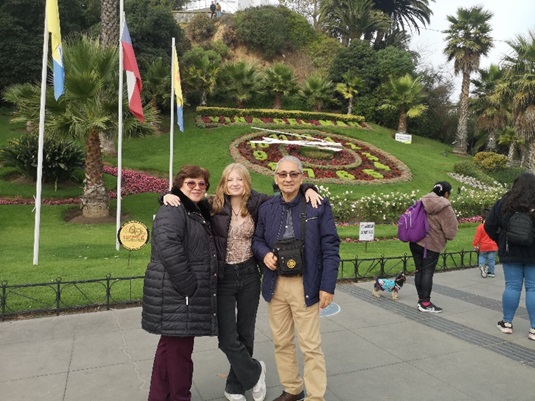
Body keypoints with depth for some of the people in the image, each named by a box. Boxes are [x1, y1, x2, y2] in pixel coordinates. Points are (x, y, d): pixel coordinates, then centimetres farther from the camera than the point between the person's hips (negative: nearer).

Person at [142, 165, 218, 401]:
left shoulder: (199, 212, 17)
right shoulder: (172, 210, -13)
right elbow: (168, 248, -27)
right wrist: (189, 286, -24)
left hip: (187, 293, 10)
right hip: (176, 294, -10)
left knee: (170, 346, 19)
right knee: (180, 348, 0)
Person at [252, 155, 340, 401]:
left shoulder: (319, 206, -7)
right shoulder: (267, 209, 5)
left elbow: (331, 248, -7)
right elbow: (257, 240, 15)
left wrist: (328, 286, -12)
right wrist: (264, 253, -8)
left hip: (305, 285, -4)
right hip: (276, 285, 5)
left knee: (311, 346, 4)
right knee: (281, 342, 16)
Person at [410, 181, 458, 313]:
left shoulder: (423, 201, 6)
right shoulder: (446, 208, -12)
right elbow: (450, 232, -9)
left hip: (415, 242, 6)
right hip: (432, 245, -6)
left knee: (419, 271, 11)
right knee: (428, 272, 0)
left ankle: (421, 299, 20)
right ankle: (426, 303, 5)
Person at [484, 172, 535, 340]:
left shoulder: (503, 204, -5)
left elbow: (489, 226, -3)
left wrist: (500, 241, 10)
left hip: (510, 253, 1)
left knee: (512, 286, 10)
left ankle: (507, 323, 19)